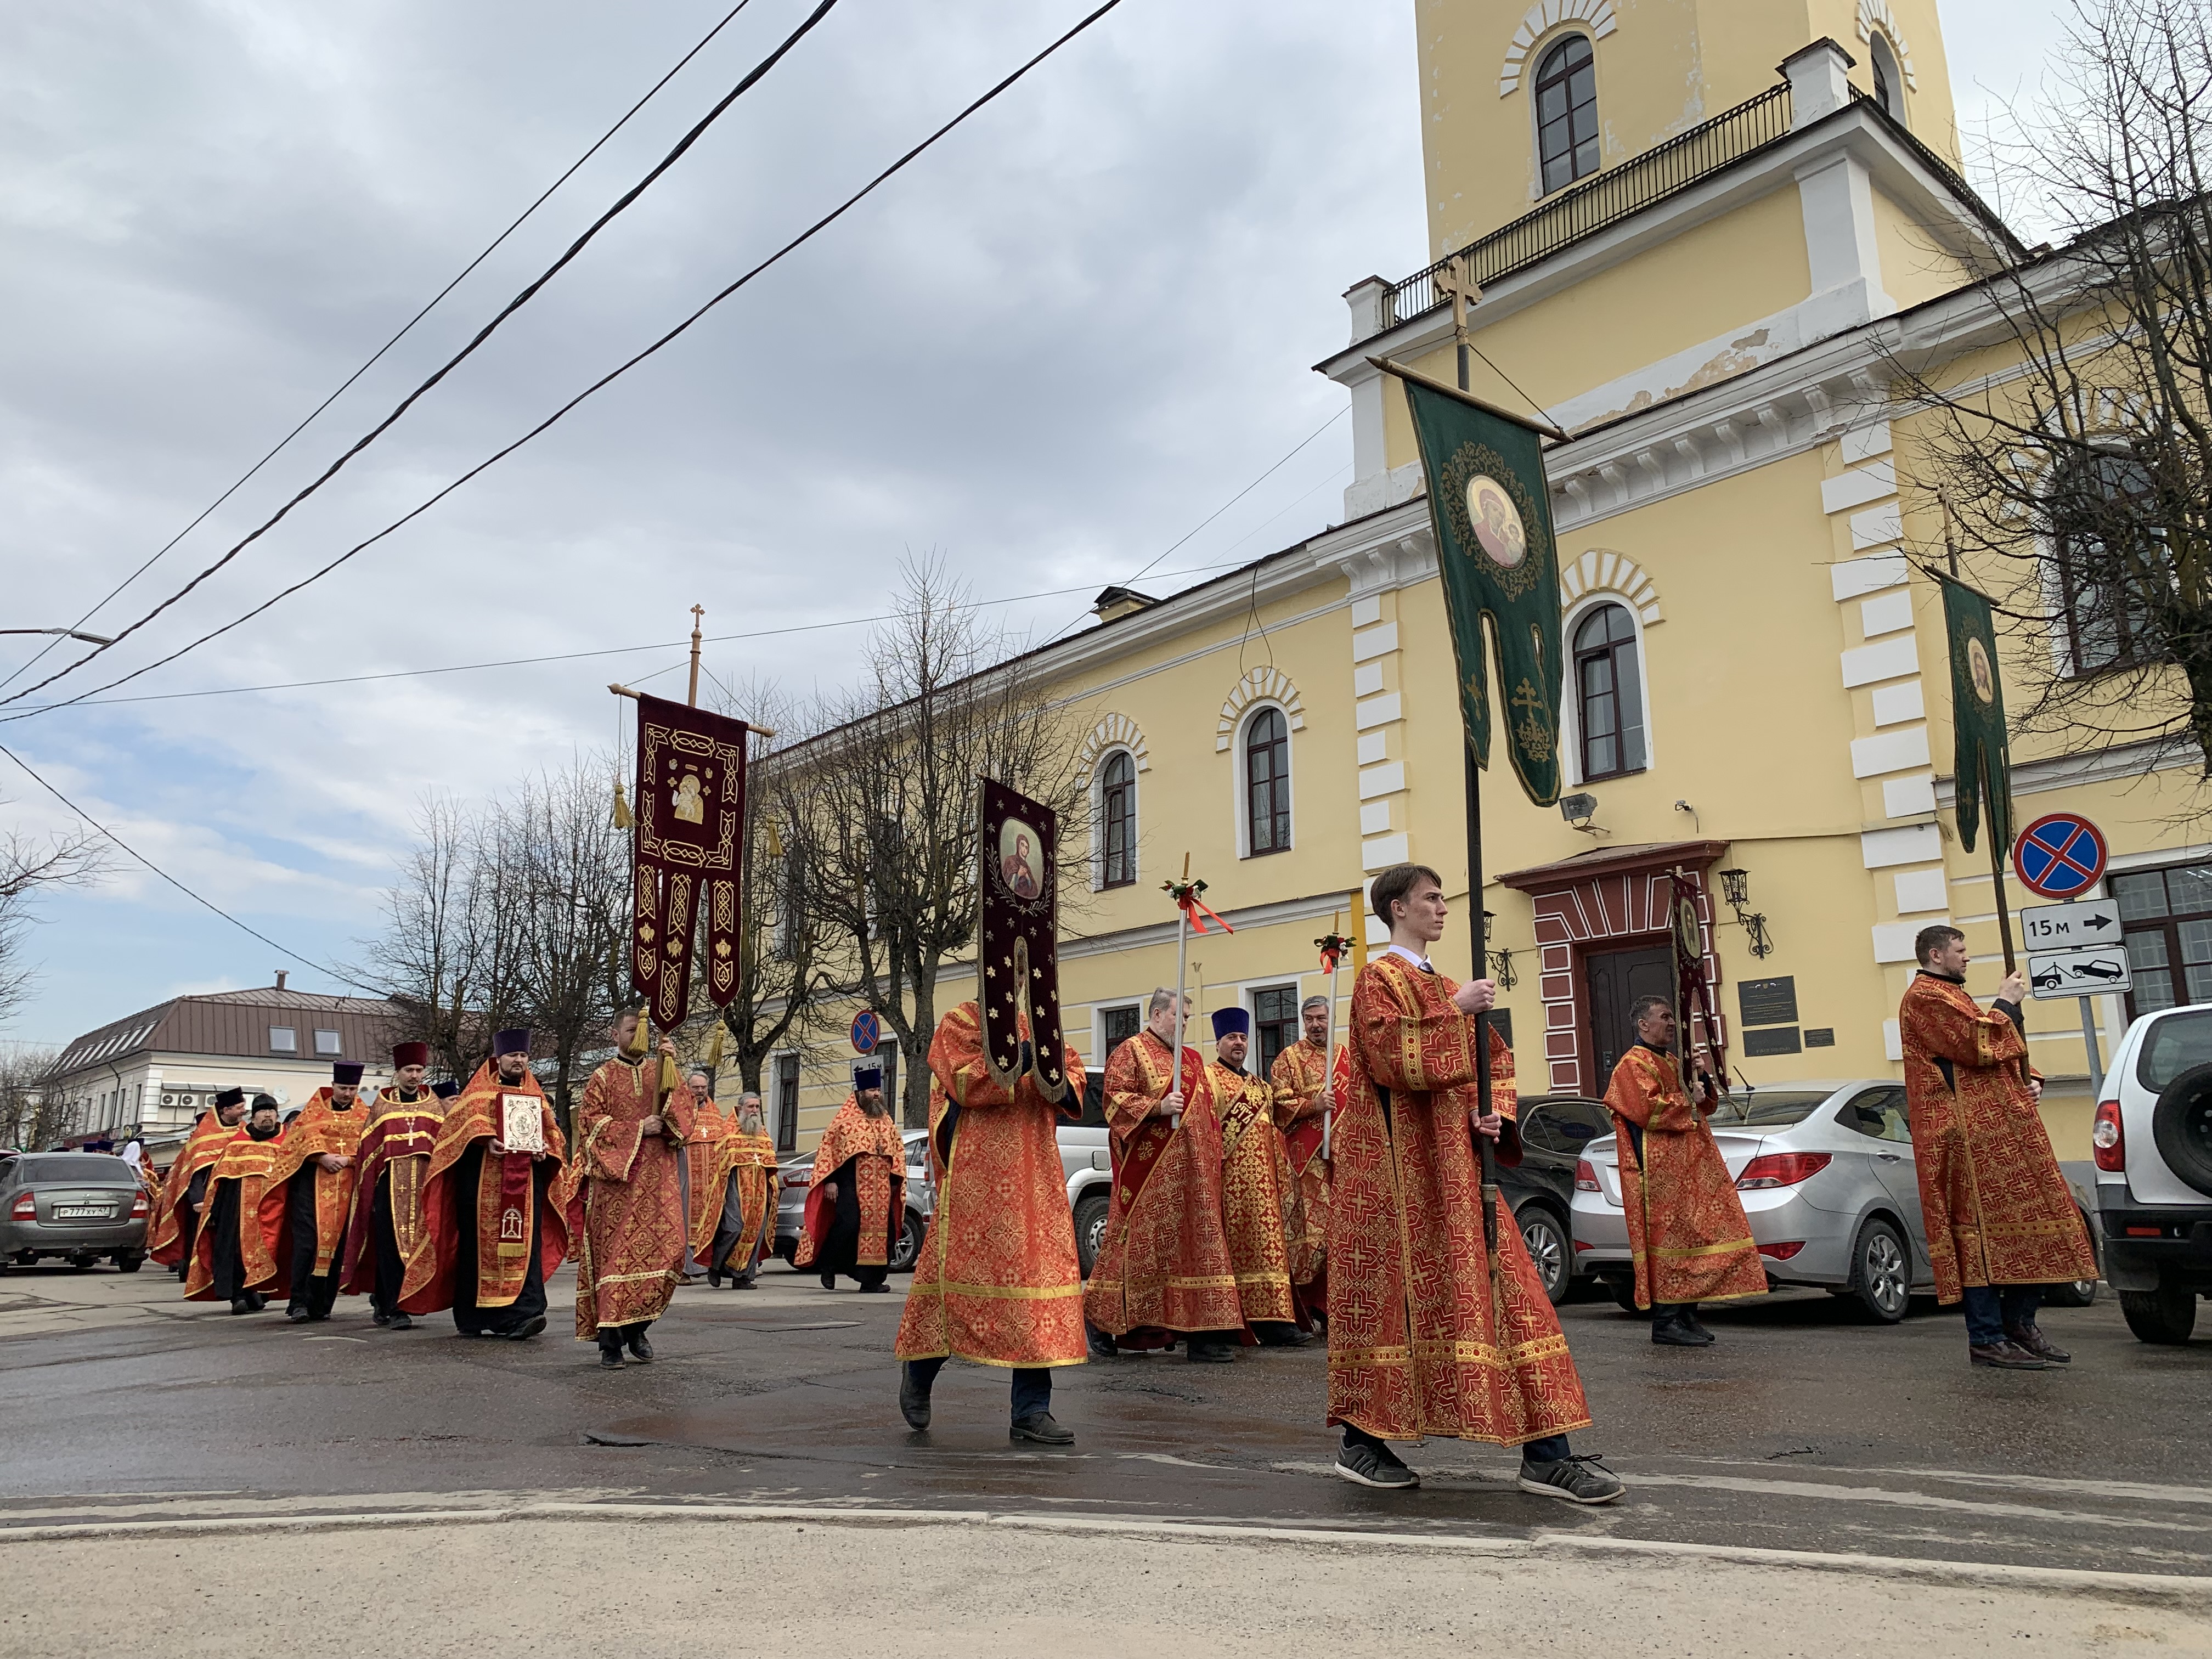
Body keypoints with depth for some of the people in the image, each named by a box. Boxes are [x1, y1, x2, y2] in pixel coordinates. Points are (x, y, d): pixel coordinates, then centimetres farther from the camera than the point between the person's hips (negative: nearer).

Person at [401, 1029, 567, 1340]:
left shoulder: (534, 1094, 19)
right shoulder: (480, 1089, 8)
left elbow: (550, 1130, 17)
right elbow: (466, 1118, -8)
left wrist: (544, 1149, -3)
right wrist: (486, 1140, -24)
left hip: (525, 1179, 3)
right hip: (482, 1179, -2)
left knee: (526, 1243, -8)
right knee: (479, 1244, 0)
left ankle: (522, 1315, -12)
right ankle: (470, 1317, 12)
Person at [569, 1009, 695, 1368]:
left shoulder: (660, 1071, 15)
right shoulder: (603, 1077, 8)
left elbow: (682, 1110, 1)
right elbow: (590, 1121, -2)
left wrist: (671, 1068, -11)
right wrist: (637, 1129, -11)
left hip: (657, 1179, 3)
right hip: (614, 1178, -2)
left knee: (667, 1247, -8)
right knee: (614, 1254, -7)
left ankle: (636, 1326, 9)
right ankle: (611, 1342, -2)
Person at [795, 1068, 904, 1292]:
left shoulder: (886, 1121, 17)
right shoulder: (845, 1119, 2)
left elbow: (898, 1151, 19)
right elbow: (827, 1148, -1)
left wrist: (895, 1180, 8)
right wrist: (830, 1181, -9)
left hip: (881, 1188, 5)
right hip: (851, 1184, -5)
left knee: (884, 1231, -1)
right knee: (849, 1225, -17)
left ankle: (871, 1279, 6)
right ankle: (829, 1265, 7)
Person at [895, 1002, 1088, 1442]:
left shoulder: (1034, 1026, 19)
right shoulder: (960, 1022, 1)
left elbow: (1072, 1068, 20)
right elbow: (965, 1080, -13)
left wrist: (1063, 1080, -3)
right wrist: (1023, 1059, -21)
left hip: (1036, 1176, 6)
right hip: (976, 1176, -5)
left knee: (1039, 1272, -1)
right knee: (962, 1270, -2)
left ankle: (1031, 1412, 4)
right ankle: (919, 1368, 26)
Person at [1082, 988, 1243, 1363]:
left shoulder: (1192, 1059, 21)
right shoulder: (1130, 1052, -2)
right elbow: (1116, 1098, -12)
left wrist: (1212, 1156, 17)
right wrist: (1158, 1107, -21)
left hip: (1191, 1172, 7)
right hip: (1148, 1171, -7)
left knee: (1196, 1241, 3)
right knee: (1139, 1241, -4)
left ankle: (1201, 1334, 6)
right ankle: (1102, 1322, 9)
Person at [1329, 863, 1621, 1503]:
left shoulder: (1445, 987, 20)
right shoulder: (1378, 979, -4)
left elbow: (1494, 1059, 17)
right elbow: (1393, 1057, -19)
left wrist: (1492, 1113, -2)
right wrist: (1454, 1012, -16)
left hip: (1452, 1165, 8)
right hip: (1396, 1166, -8)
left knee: (1503, 1289, 1)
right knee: (1390, 1294, -3)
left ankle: (1544, 1453, 1)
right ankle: (1360, 1444, 11)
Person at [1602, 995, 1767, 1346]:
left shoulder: (1673, 1063, 23)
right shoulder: (1633, 1065, -6)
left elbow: (1708, 1104, 23)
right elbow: (1648, 1110, -21)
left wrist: (1703, 1080, 5)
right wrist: (1688, 1101, -10)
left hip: (1691, 1169, 10)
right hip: (1661, 1174, -9)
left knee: (1691, 1238, 7)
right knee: (1668, 1237, -10)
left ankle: (1687, 1315, 12)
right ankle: (1666, 1323, -9)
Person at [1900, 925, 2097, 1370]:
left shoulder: (1952, 996, 25)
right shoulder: (1925, 998, -8)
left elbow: (1998, 1053, 30)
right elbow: (1975, 1045, -19)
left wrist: (2030, 1081, 11)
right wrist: (2005, 1004, -5)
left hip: (2003, 1132, 11)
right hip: (1969, 1137, -10)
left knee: (2029, 1225, 9)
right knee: (1982, 1230, -9)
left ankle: (2019, 1324, 18)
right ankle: (1986, 1340, -6)